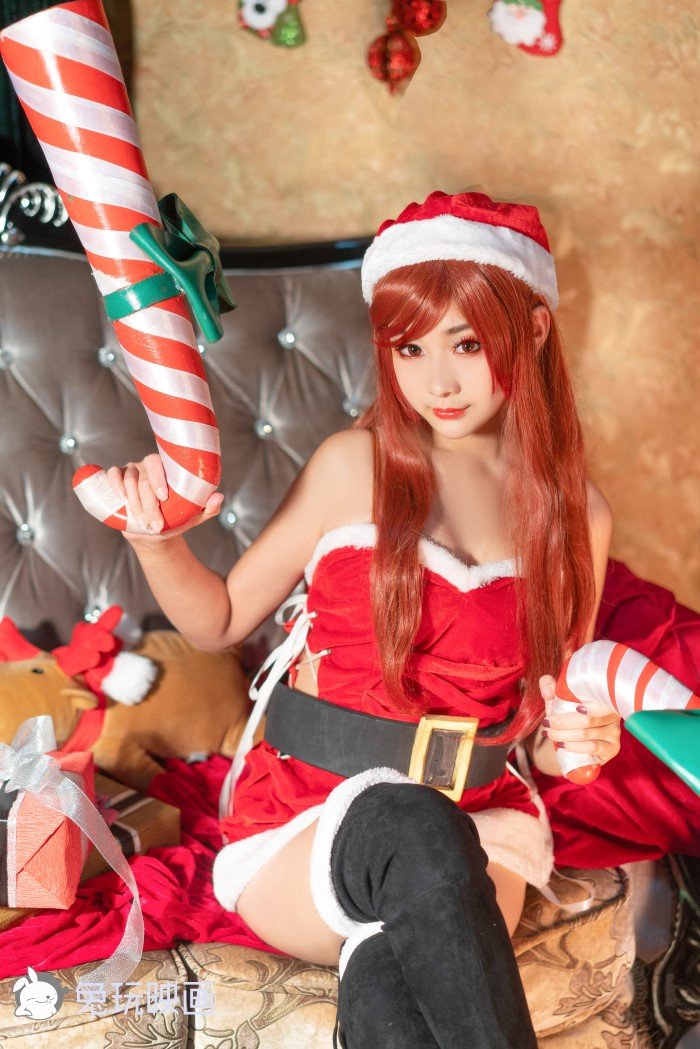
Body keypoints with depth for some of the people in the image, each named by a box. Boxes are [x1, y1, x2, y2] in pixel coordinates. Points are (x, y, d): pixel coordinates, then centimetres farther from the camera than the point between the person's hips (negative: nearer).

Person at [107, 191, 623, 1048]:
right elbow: (220, 622, 6)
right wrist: (157, 540, -11)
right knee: (414, 827, -38)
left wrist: (572, 741, -6)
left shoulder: (577, 516, 4)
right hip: (305, 813, 0)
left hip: (474, 823, 1)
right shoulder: (357, 467, -3)